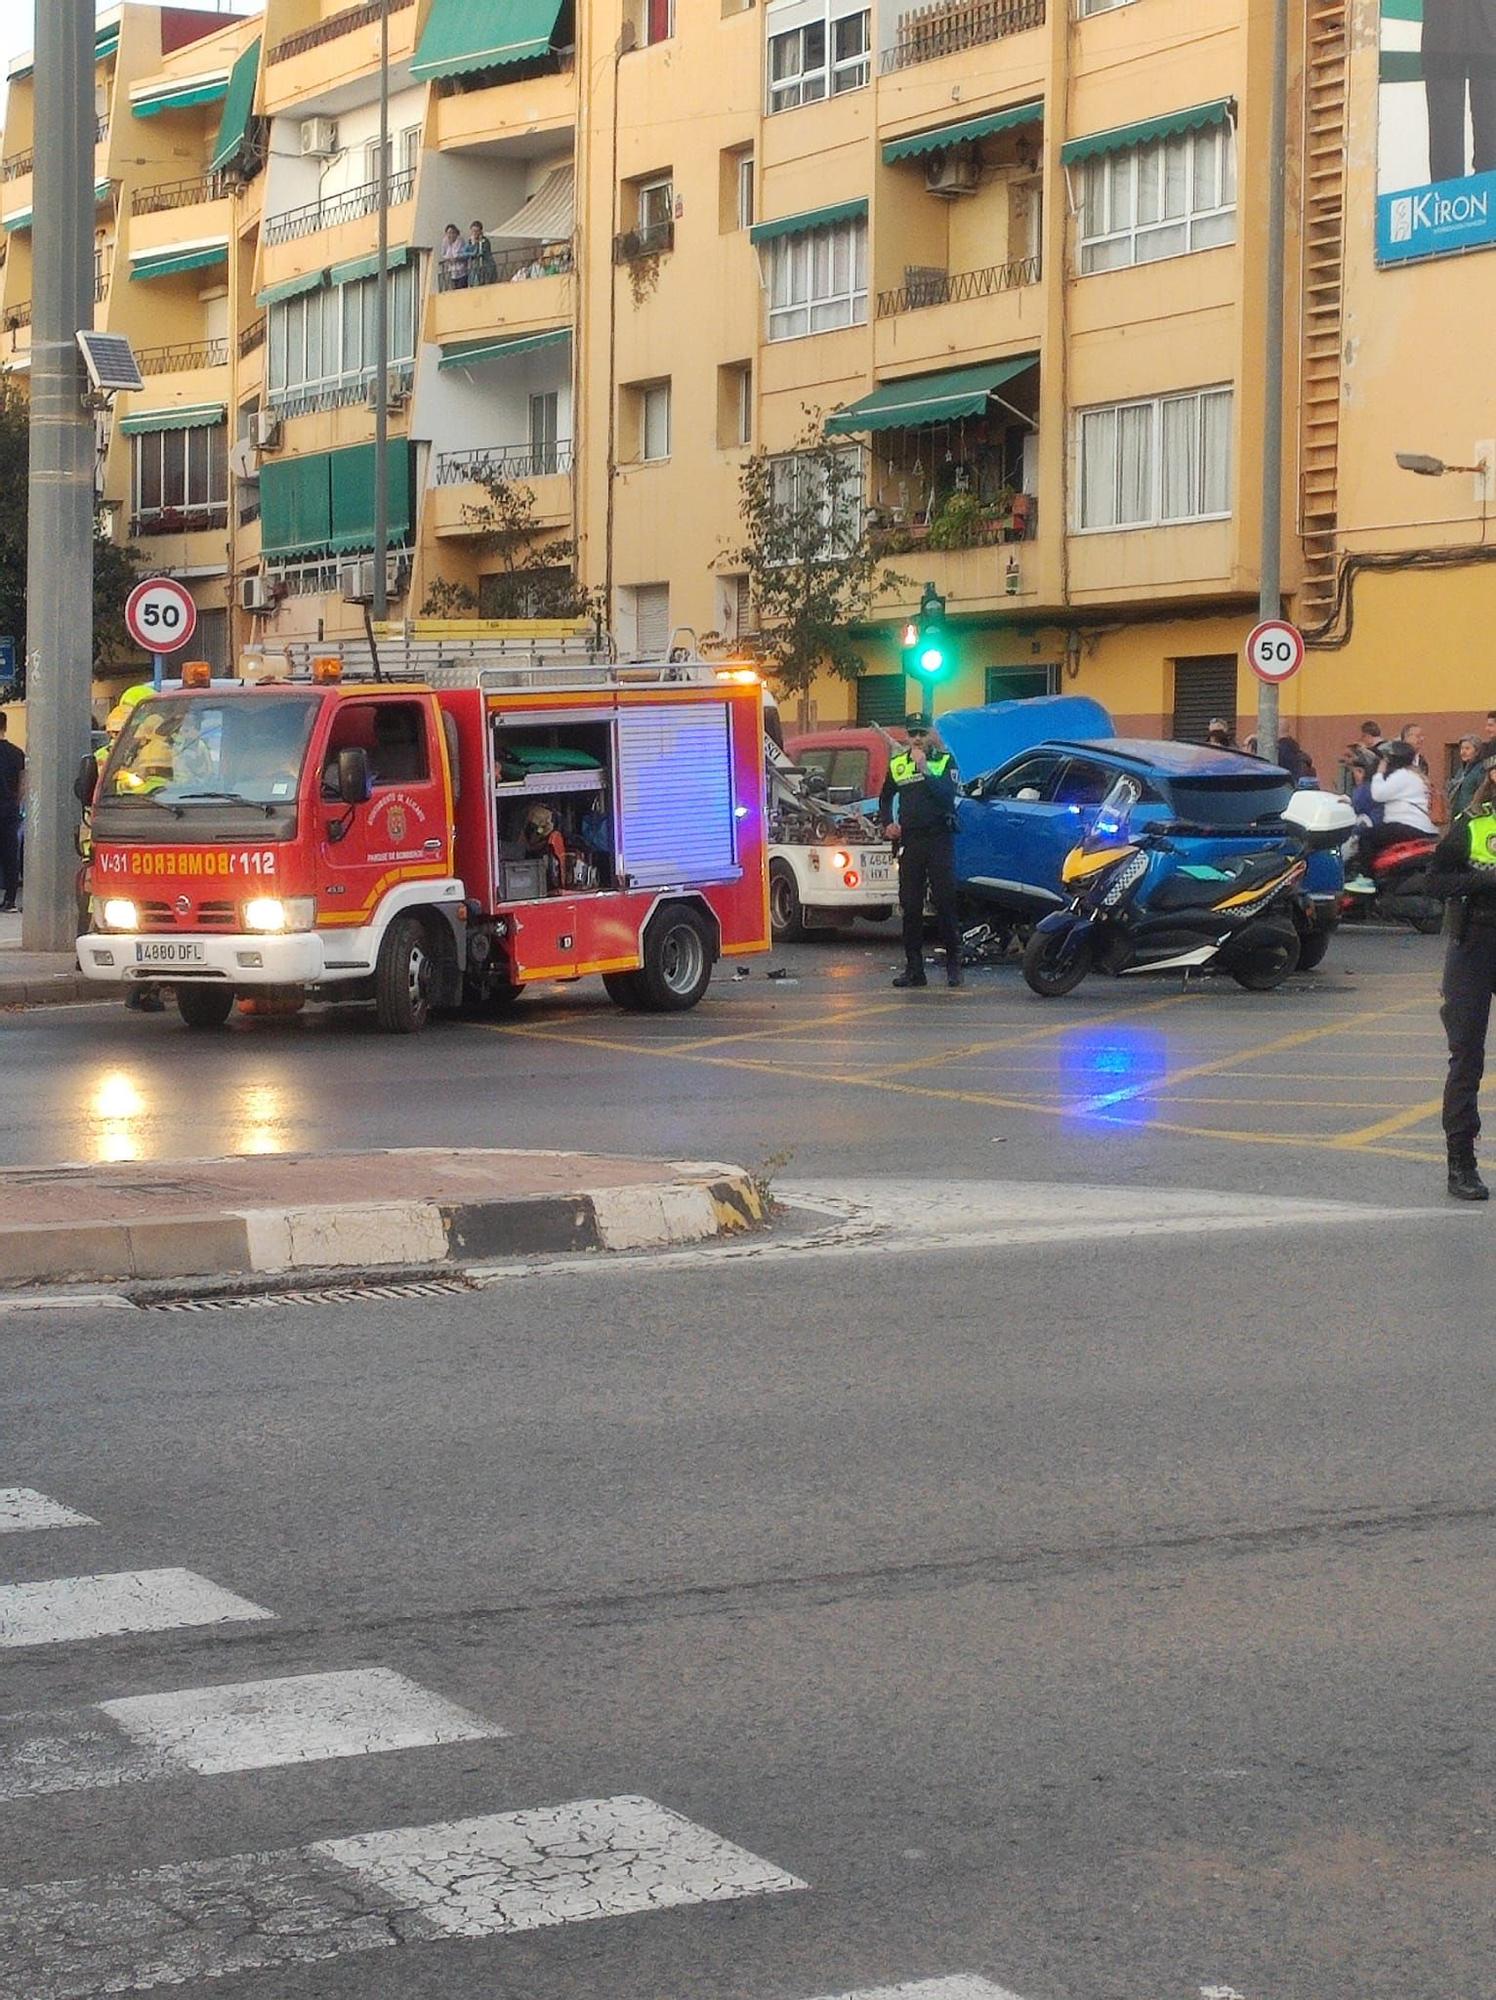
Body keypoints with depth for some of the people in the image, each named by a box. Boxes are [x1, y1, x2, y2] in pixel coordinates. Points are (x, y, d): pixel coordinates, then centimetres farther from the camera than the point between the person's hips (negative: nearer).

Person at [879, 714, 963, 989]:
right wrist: (888, 823, 11)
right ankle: (914, 967, 8)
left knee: (945, 904, -5)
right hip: (910, 840, 4)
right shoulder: (898, 764, 12)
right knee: (910, 907, 4)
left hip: (940, 839, -4)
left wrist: (925, 769, -21)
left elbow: (947, 795, -17)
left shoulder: (945, 761, 0)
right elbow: (885, 798, 27)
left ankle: (953, 964, 1)